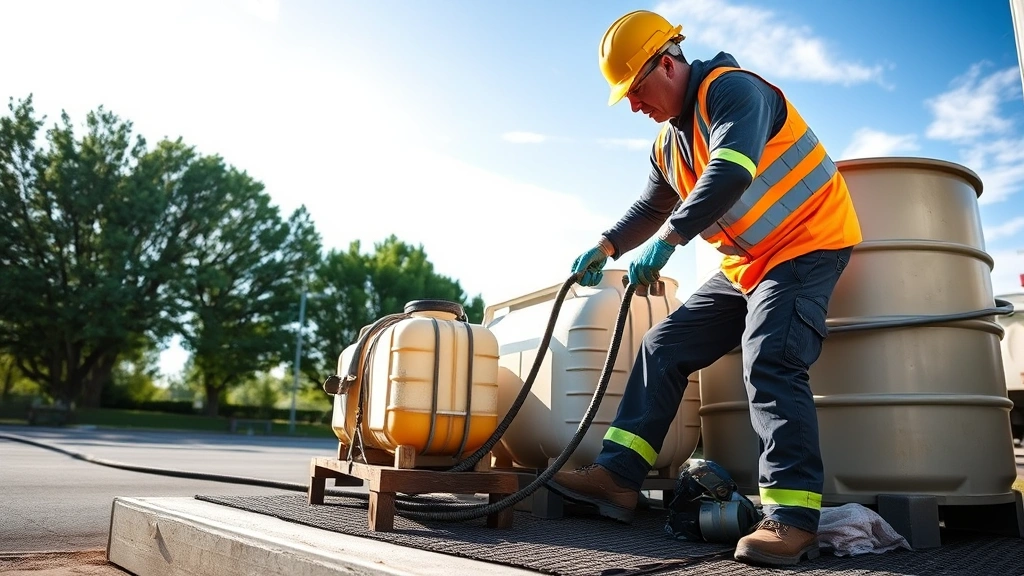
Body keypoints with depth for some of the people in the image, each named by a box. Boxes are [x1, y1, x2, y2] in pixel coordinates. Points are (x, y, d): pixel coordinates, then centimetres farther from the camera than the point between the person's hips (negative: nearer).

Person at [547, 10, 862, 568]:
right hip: (745, 262, 9)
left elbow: (730, 174, -33)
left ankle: (792, 518, -21)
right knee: (663, 347, 1)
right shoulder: (668, 140, 11)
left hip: (806, 243, -9)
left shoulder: (730, 89, -16)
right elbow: (649, 208, 17)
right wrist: (606, 247, 0)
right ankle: (618, 475, 1)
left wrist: (668, 239, -35)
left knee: (769, 363, -26)